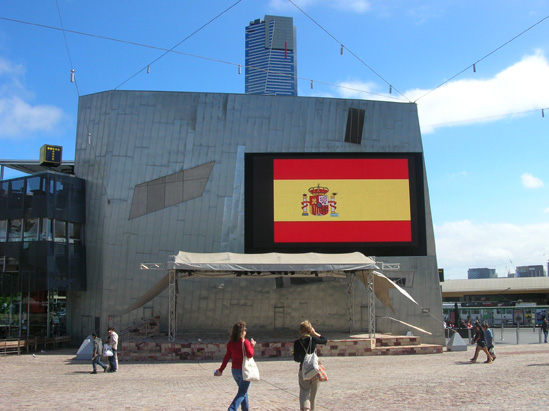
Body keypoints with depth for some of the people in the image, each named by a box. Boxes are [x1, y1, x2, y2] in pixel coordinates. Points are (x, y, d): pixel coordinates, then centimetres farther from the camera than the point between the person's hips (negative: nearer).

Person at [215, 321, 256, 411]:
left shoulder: (230, 343, 1)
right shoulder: (245, 342, -16)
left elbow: (227, 357, 4)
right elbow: (250, 355, -22)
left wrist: (221, 369, 11)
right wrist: (252, 346, -8)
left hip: (234, 370, 6)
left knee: (243, 391, 22)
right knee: (242, 393, -1)